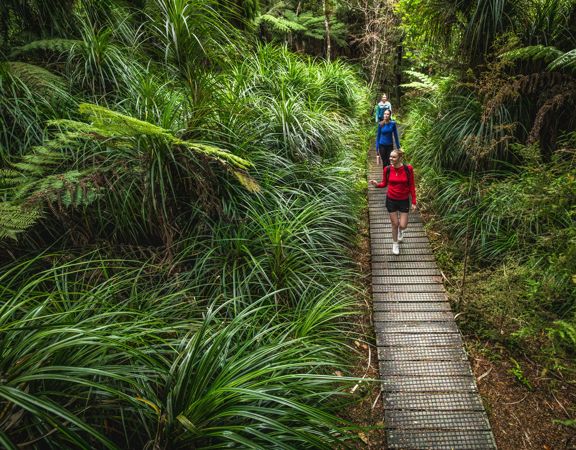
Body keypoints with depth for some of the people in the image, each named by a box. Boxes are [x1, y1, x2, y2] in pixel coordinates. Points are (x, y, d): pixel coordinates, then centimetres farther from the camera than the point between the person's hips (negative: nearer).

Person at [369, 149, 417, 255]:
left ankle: (401, 230, 41)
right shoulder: (387, 169, -12)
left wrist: (414, 202, -4)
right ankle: (395, 243, 36)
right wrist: (377, 184, -20)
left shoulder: (408, 169, -15)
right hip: (391, 200, 1)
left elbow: (411, 186, -6)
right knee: (395, 224, 9)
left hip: (404, 200, -1)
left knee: (403, 226, 1)